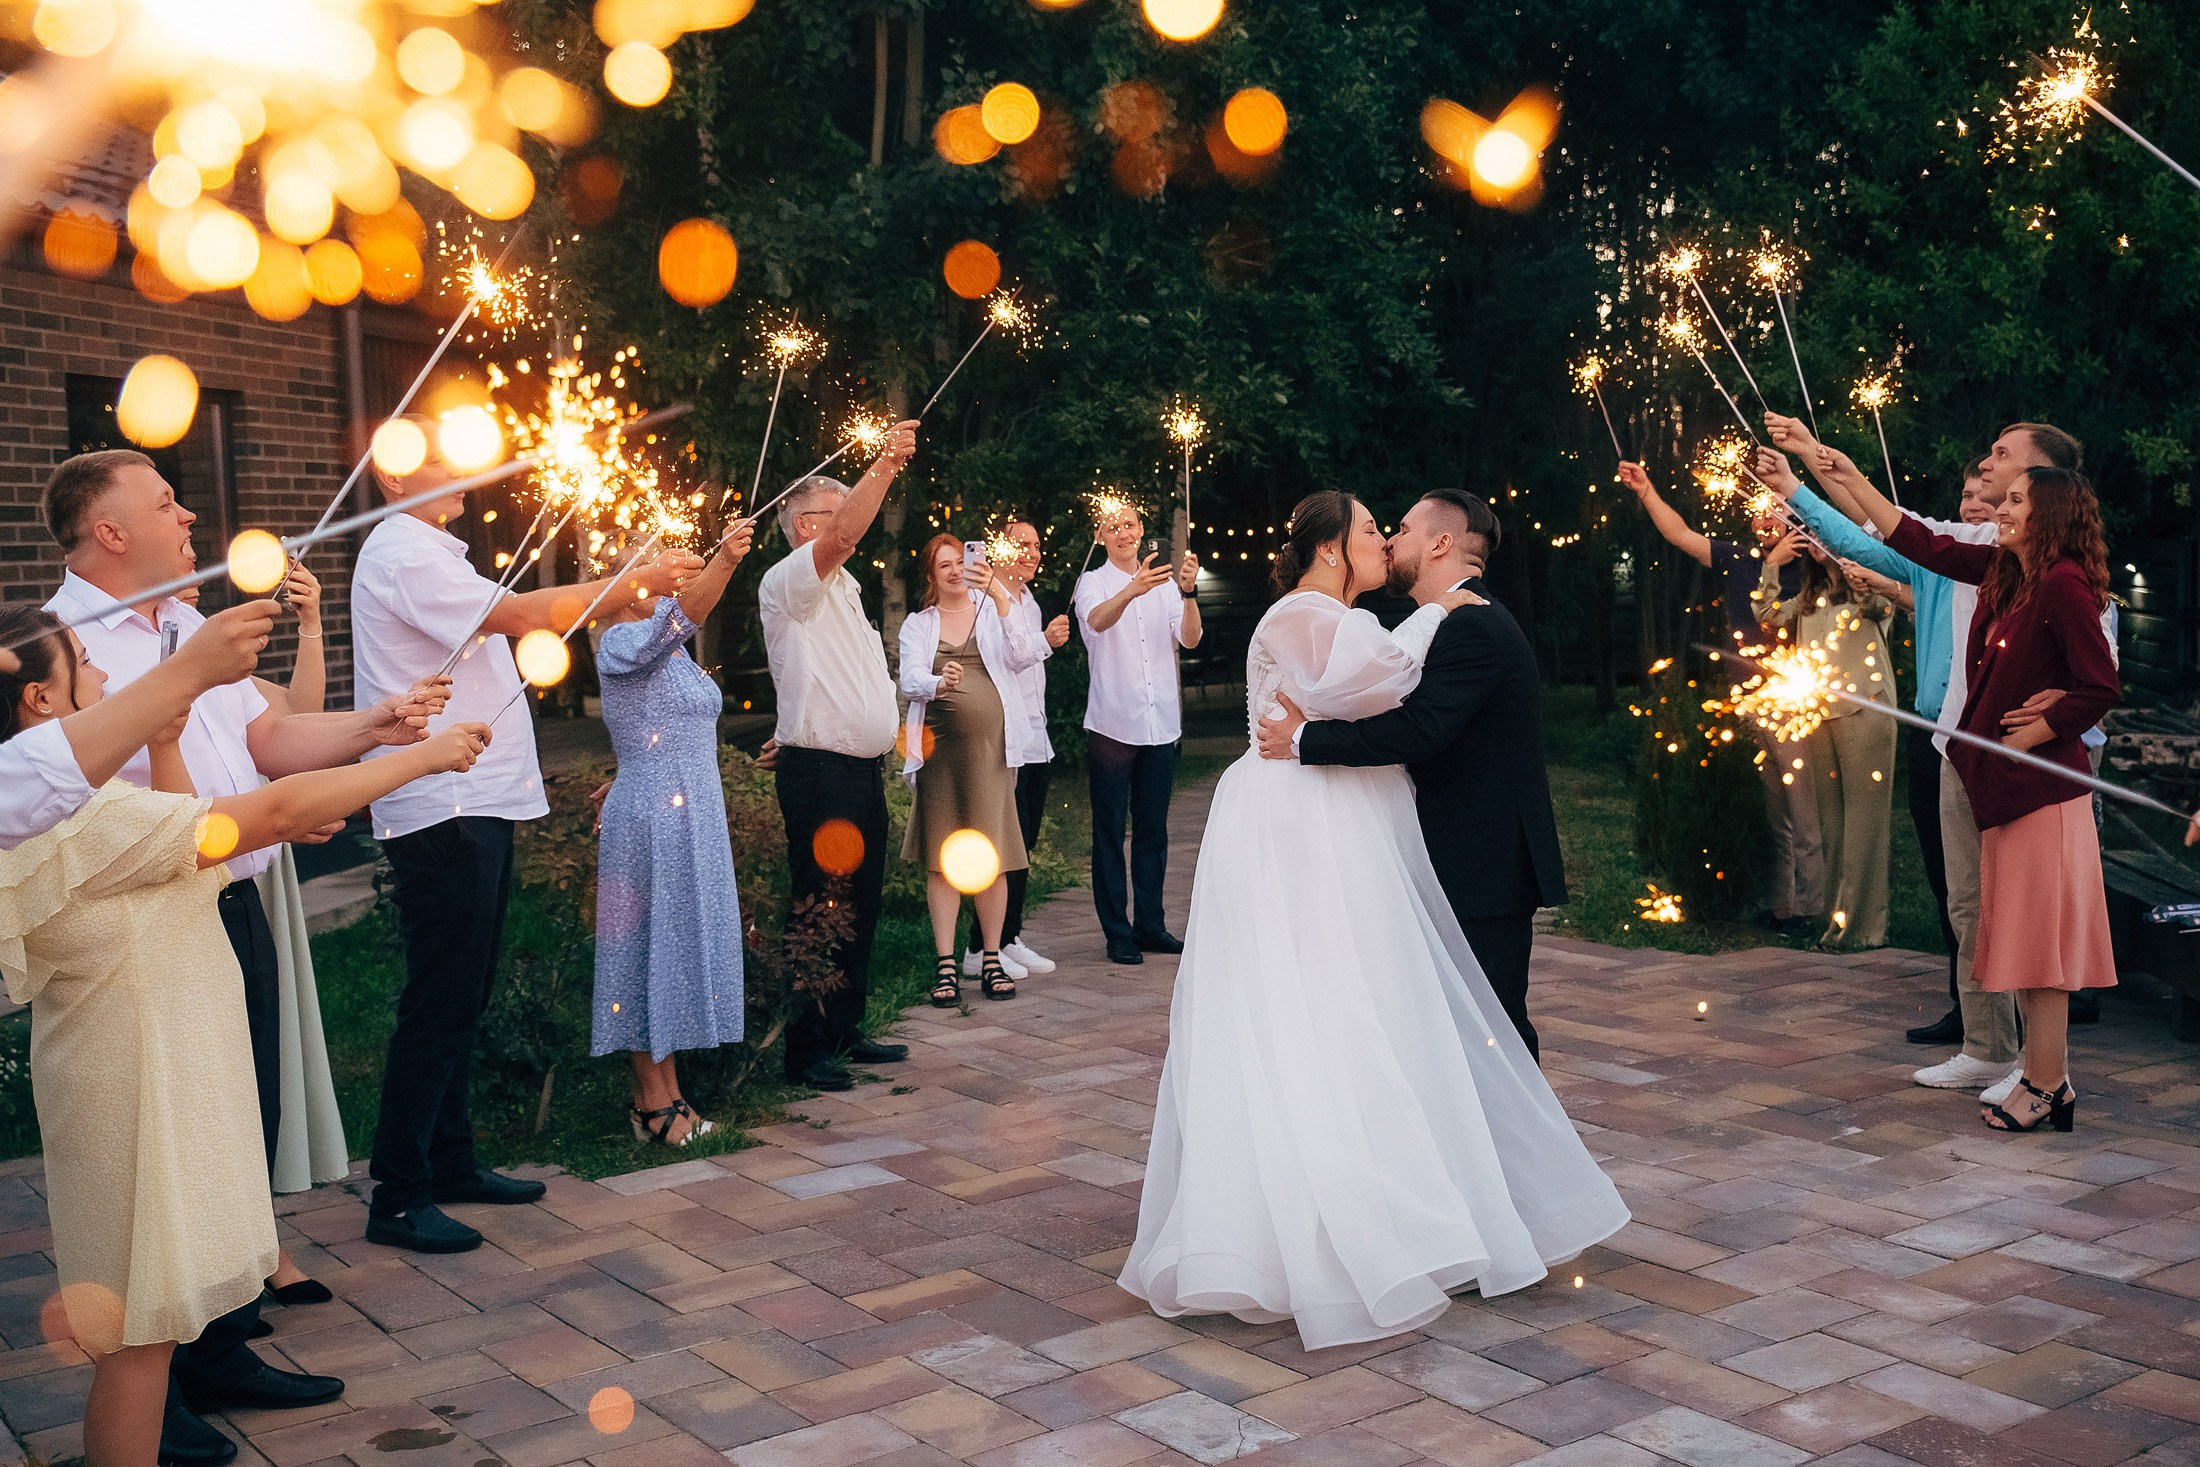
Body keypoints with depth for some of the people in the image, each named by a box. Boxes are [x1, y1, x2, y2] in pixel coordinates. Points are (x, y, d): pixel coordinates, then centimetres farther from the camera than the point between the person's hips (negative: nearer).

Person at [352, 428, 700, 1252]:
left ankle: (450, 1161, 26)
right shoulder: (404, 554, -12)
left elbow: (508, 628, 22)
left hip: (473, 805, 11)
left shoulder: (429, 554, 22)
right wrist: (637, 582, -17)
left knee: (463, 997, 16)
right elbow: (520, 614, -21)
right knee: (438, 1005, -7)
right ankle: (398, 1197, 1)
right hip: (442, 813, -11)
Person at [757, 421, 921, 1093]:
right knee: (819, 910, -6)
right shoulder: (788, 583, -7)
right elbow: (837, 537, -26)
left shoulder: (842, 590, 22)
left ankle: (845, 1031, 23)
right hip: (820, 773, -9)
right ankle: (806, 1047, 1)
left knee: (861, 906, 13)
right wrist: (884, 466, -30)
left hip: (863, 770, 9)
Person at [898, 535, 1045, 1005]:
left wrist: (1002, 603, -22)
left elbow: (1024, 656, -9)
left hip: (991, 745, -1)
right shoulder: (918, 626, 12)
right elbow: (909, 680, -4)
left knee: (991, 856, 0)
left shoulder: (994, 612, 10)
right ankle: (946, 965, 4)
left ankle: (991, 961, 10)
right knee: (942, 858, 0)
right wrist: (937, 682, -27)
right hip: (940, 750, 1)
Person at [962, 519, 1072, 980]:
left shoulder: (1030, 602, 19)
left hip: (1035, 742, 9)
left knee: (1024, 847, 11)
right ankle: (981, 948, -3)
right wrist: (1045, 641, -19)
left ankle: (1009, 939, 18)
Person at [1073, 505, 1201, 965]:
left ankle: (1151, 925, 19)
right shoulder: (1093, 582, 0)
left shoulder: (1164, 583, 10)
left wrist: (1188, 593, -24)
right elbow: (1097, 620, -23)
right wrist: (1132, 590, -44)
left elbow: (1189, 639, -4)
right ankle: (1117, 932, 6)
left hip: (1161, 725, 4)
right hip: (1112, 724, -3)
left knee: (1153, 832, 10)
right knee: (1110, 833, 0)